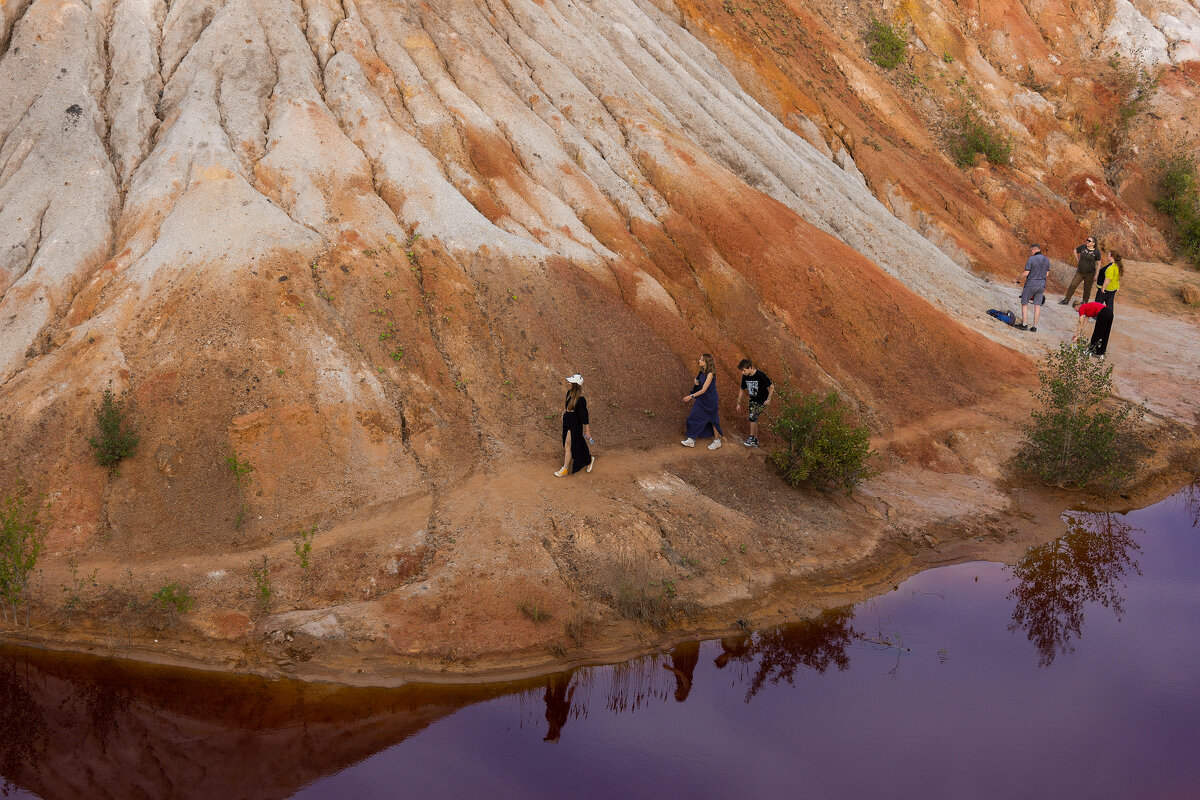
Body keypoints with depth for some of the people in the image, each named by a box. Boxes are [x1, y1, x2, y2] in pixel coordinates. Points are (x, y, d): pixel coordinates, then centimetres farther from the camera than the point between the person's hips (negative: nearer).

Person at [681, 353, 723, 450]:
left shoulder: (710, 374, -25)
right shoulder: (702, 371, 0)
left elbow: (703, 390, -26)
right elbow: (698, 381, 19)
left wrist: (691, 396, -28)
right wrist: (696, 382, -5)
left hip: (710, 400, -8)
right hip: (701, 399, 8)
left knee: (713, 419, 7)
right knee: (695, 417, 6)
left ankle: (717, 441, 23)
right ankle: (691, 440, 13)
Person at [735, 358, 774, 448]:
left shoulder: (760, 375, -22)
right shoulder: (745, 376, -2)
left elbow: (771, 387, -17)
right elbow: (742, 389, 13)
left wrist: (768, 399, -21)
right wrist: (739, 403, 15)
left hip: (762, 401, -7)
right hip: (753, 400, 7)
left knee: (752, 417, -19)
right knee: (754, 420, 7)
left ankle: (752, 438, -9)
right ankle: (756, 441, 16)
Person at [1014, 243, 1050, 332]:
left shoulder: (1031, 259, -13)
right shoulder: (1046, 260, 5)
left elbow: (1026, 273, -14)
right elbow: (1047, 273, 10)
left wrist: (1017, 279, -2)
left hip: (1031, 284, -5)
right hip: (1041, 285, 5)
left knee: (1024, 304, 10)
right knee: (1037, 306, 7)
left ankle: (1023, 324, 9)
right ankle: (1034, 327, 7)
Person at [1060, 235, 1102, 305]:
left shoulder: (1096, 252, -10)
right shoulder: (1083, 247, -4)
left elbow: (1098, 264, -3)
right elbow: (1075, 251, 16)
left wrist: (1096, 275, -7)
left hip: (1089, 274, -3)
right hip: (1080, 272, 3)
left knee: (1087, 289, 8)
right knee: (1072, 285, 2)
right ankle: (1066, 300, 14)